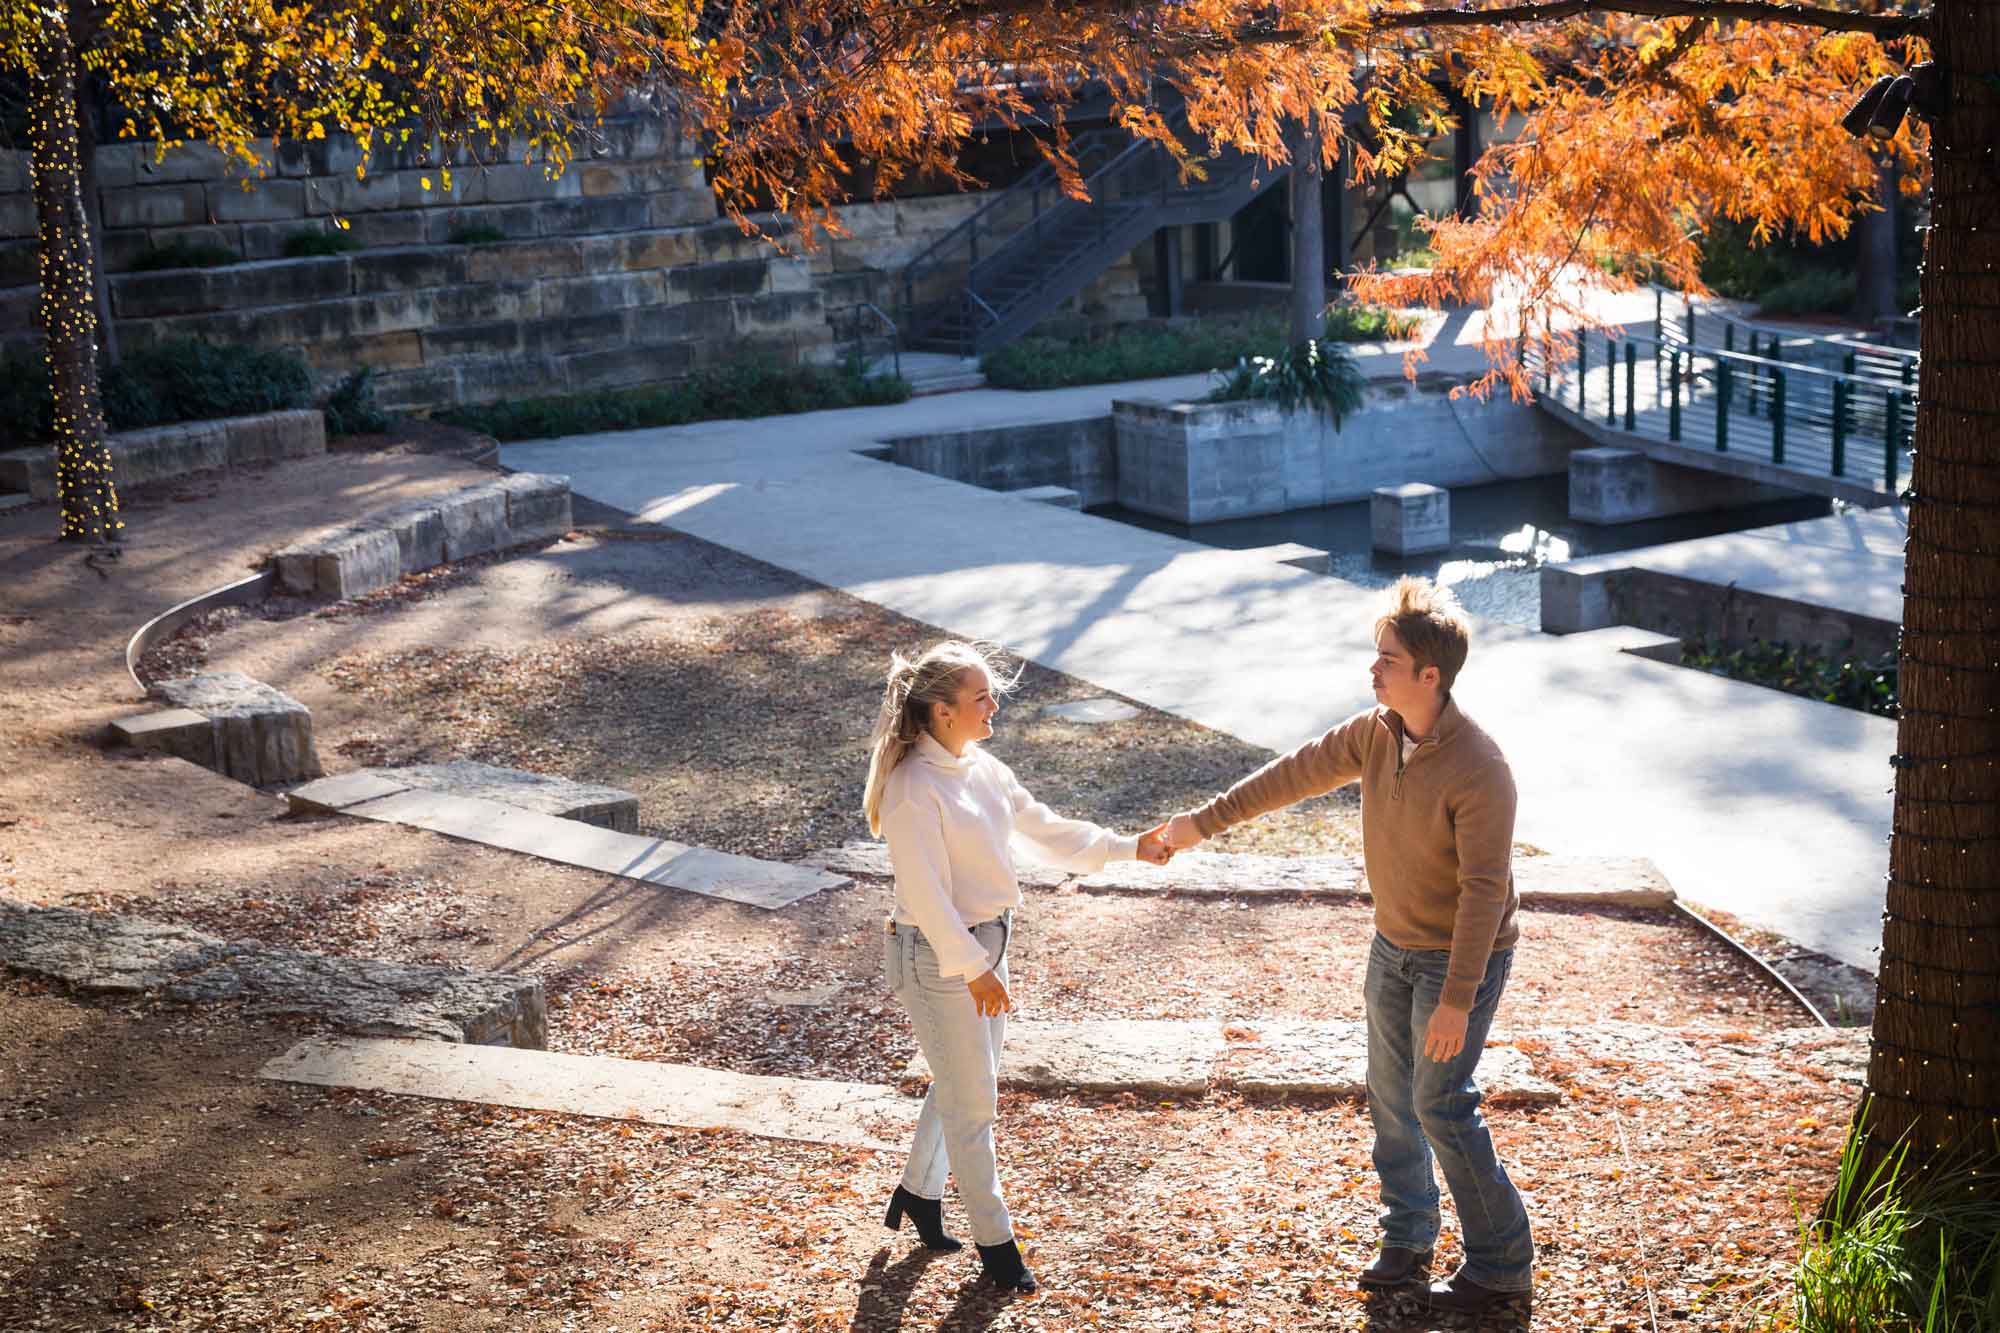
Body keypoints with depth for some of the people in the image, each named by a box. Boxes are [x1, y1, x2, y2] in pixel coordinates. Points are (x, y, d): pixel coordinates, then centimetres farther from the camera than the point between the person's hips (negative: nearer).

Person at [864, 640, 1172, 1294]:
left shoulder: (982, 768, 3)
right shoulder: (914, 789, -23)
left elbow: (1045, 830, 12)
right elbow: (926, 895, -23)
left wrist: (1128, 848, 6)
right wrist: (974, 969, -21)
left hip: (985, 944, 9)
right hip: (937, 956, -8)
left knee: (962, 1084, 21)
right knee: (973, 1099, 3)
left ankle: (918, 1192, 41)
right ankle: (994, 1239, 17)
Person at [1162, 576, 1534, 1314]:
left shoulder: (1478, 770, -29)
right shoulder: (1374, 732, -6)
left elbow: (1483, 891, -28)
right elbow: (1296, 773, 7)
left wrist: (1458, 999, -28)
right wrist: (1205, 820, 14)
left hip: (1461, 957, -8)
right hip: (1394, 945, 8)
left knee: (1440, 1105, -5)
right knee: (1391, 1094, 15)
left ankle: (1501, 1262, 10)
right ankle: (1407, 1240, 32)